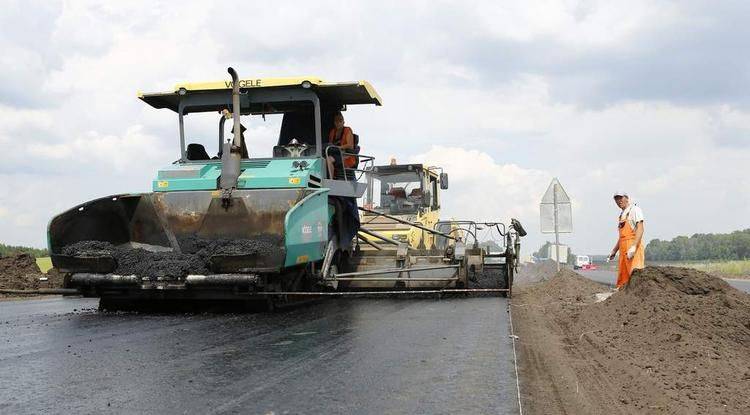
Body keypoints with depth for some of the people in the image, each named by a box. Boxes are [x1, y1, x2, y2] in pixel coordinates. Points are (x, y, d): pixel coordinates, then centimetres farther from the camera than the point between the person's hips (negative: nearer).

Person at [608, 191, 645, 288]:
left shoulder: (634, 210, -2)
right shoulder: (621, 215, 23)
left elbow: (640, 229, -14)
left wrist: (633, 247, -25)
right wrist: (614, 251, 27)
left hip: (633, 247, -9)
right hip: (623, 249, 9)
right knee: (622, 278, 8)